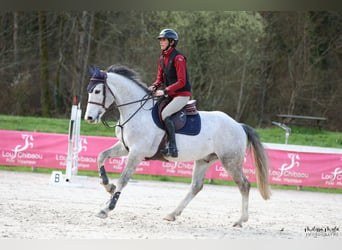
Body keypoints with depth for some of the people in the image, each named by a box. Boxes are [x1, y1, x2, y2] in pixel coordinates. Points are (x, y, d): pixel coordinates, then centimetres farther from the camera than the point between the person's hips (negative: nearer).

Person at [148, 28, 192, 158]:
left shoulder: (178, 58, -16)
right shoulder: (162, 58, 11)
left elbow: (181, 82, -20)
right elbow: (160, 78, 17)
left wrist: (165, 91, -25)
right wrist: (154, 86, -5)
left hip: (182, 94, -9)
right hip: (170, 95, 9)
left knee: (165, 113, -27)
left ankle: (173, 148, -27)